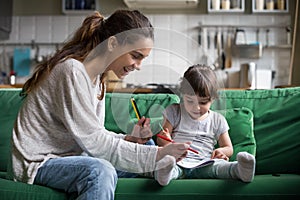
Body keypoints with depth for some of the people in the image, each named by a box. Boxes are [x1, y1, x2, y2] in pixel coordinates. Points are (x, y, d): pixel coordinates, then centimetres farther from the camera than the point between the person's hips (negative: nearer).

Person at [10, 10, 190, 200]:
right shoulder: (73, 71, -22)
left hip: (68, 156, 9)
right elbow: (93, 140, -25)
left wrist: (129, 139, -12)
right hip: (38, 163, -9)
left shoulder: (97, 75, 6)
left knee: (148, 148, 7)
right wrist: (157, 154, -25)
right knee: (100, 171, -38)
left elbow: (93, 135, 5)